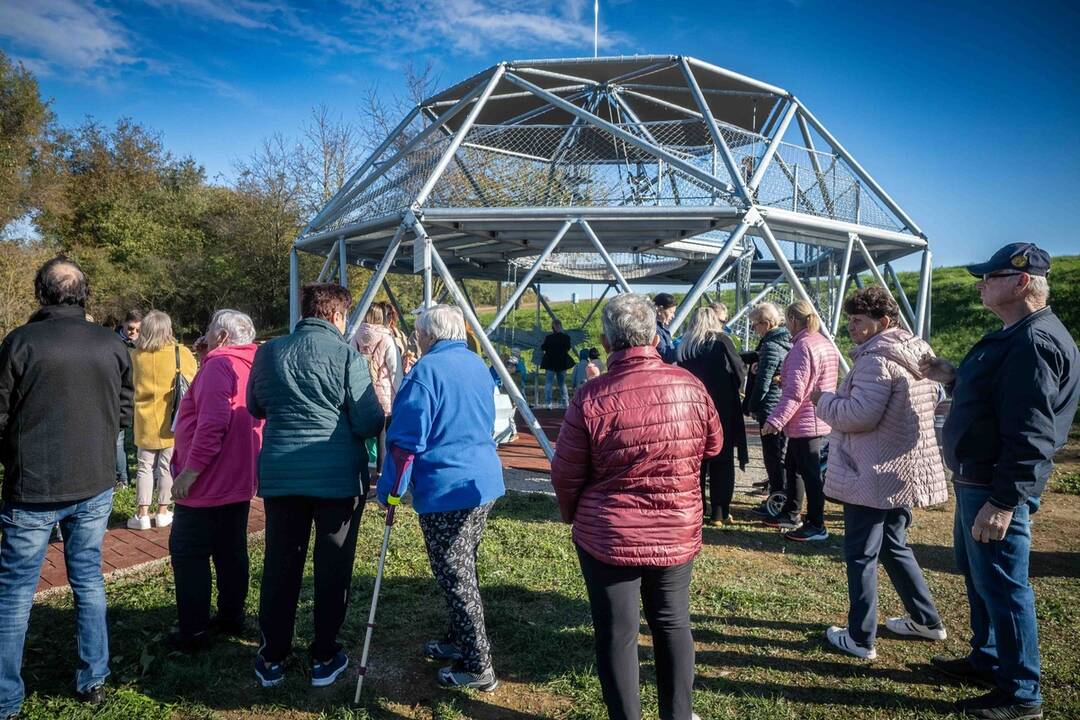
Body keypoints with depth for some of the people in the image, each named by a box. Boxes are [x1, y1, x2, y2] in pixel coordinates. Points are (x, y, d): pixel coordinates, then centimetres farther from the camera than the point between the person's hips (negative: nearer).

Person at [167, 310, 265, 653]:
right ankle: (231, 617, 27)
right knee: (231, 552, 16)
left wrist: (190, 470, -25)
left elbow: (213, 423, -29)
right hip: (239, 482, 9)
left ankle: (193, 632, 8)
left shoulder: (219, 365, -18)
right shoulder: (251, 367, 11)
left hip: (207, 484, -9)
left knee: (188, 555, 2)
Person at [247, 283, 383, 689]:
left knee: (280, 565, 14)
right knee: (333, 568, 9)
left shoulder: (268, 352, 4)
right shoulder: (346, 355, -10)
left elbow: (255, 408, 17)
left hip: (280, 474, 4)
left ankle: (272, 658, 25)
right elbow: (369, 424, -12)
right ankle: (324, 658, 20)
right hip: (339, 476, -4)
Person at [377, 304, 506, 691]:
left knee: (456, 577, 1)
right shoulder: (479, 365, 11)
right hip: (485, 481, 8)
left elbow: (406, 439, -16)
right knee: (463, 568, 21)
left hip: (445, 489, -8)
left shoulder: (426, 370, -13)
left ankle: (478, 666, 8)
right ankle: (459, 640, 34)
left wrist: (389, 489, -7)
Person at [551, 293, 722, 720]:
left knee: (616, 633, 10)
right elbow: (713, 446, 10)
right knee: (673, 623, 21)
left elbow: (566, 475, -9)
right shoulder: (690, 385, -7)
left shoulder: (592, 398, -18)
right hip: (678, 530, 4)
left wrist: (573, 516, 10)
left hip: (609, 536, -4)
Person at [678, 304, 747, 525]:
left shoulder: (685, 347, 5)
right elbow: (740, 373, -4)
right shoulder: (721, 341, -7)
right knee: (722, 462, 4)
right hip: (722, 410, -4)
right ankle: (719, 513, 5)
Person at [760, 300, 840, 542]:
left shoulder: (803, 346, -19)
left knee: (810, 473, -1)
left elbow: (795, 392, -24)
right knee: (794, 467, 20)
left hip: (805, 422, -11)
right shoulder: (825, 343, 13)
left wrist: (775, 420, -22)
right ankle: (790, 514, 32)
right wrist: (783, 380, 27)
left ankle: (816, 526, 8)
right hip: (820, 419, 11)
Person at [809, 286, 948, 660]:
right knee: (894, 545, 24)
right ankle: (926, 619, 34)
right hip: (905, 471, 10)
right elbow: (932, 399, 21)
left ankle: (860, 638, 12)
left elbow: (859, 415, -27)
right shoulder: (916, 353, 11)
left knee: (861, 555, 2)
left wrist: (824, 399, -9)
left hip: (873, 475, -10)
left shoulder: (877, 359, -20)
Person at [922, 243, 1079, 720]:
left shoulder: (1035, 342, -21)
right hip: (976, 480, 11)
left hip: (997, 489, -11)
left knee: (1002, 586, 0)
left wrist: (1004, 500, -27)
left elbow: (1030, 433, -26)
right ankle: (987, 659, 39)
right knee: (977, 575, 22)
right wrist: (953, 379, 10)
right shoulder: (1012, 336, 13)